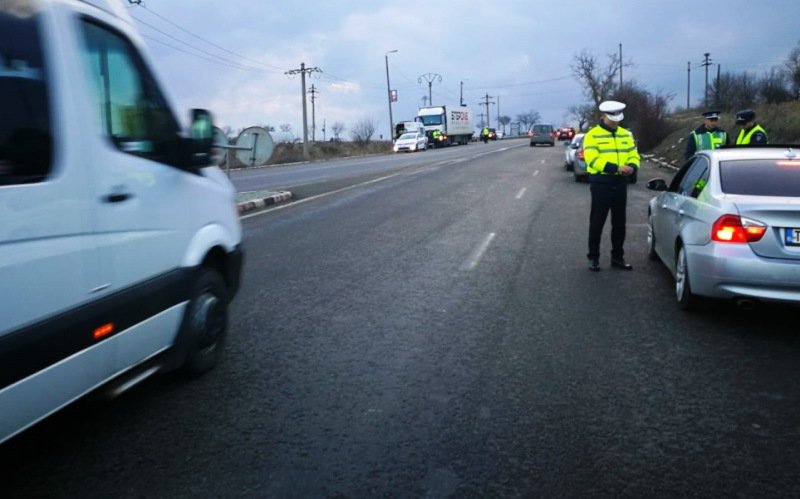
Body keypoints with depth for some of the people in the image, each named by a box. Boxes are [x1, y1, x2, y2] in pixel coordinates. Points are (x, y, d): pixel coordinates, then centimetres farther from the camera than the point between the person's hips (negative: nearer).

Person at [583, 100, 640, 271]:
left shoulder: (626, 134, 13)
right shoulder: (592, 134, -6)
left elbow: (634, 155, 13)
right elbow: (592, 159, -18)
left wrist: (632, 167, -12)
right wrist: (616, 168, -26)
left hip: (620, 184, 5)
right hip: (600, 184, -5)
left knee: (619, 223, 11)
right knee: (597, 223, 1)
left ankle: (617, 257, 22)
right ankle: (593, 257, 11)